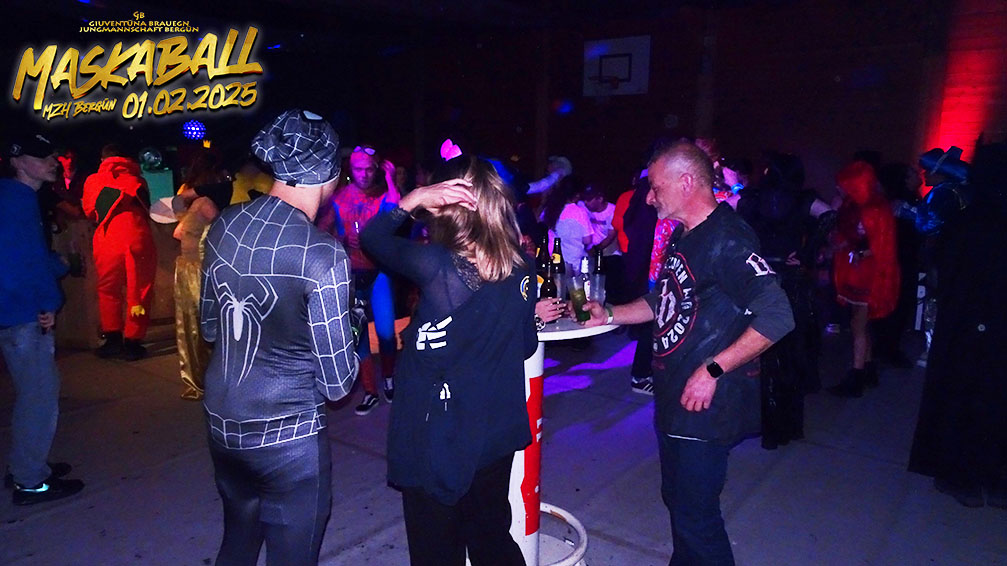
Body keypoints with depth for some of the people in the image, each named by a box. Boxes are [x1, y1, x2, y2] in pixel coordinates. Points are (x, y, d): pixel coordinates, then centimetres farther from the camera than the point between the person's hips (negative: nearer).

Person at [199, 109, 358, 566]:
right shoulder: (323, 256, -24)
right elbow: (337, 384, -17)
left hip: (222, 423, 7)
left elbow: (210, 327, 10)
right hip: (288, 435, -6)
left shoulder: (225, 225, -5)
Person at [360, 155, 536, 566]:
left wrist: (414, 199, -17)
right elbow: (525, 347, 4)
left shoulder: (436, 265, -23)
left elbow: (371, 238, -7)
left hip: (438, 440, -5)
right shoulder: (522, 267, -7)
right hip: (498, 433, 5)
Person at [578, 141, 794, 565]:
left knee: (695, 513, 2)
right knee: (677, 499, 22)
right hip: (674, 398, 9)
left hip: (706, 405, -9)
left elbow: (777, 316, -26)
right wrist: (608, 315, 11)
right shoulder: (682, 236, 11)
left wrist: (713, 370, -25)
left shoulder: (727, 239, -19)